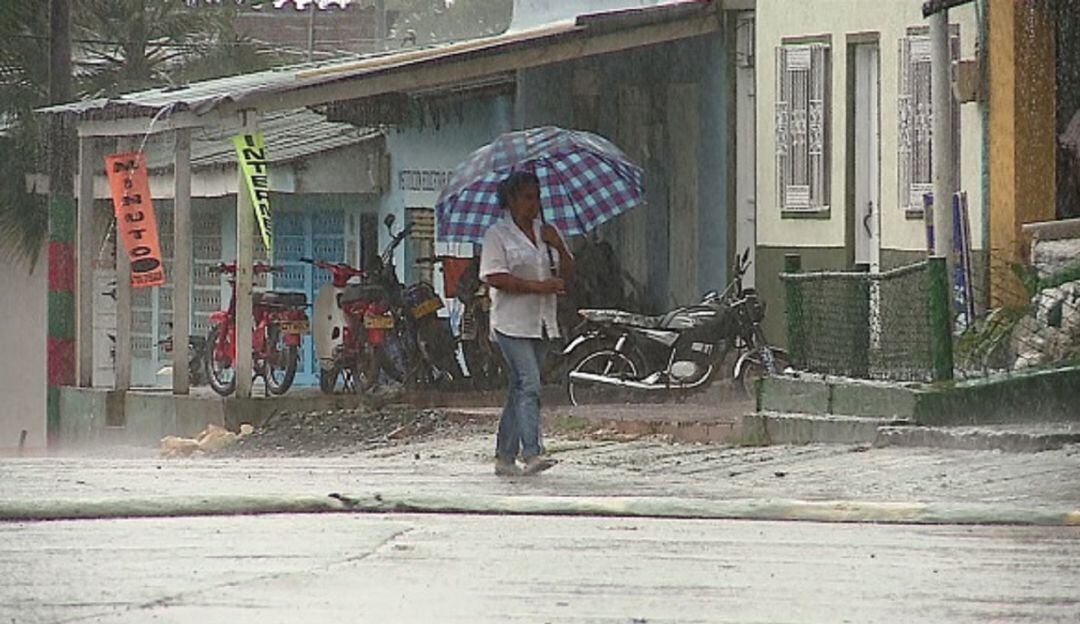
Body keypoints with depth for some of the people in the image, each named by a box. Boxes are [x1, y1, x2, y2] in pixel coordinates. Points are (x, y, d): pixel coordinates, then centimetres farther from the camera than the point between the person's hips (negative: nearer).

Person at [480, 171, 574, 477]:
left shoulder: (547, 232, 15)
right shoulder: (497, 234, -4)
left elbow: (567, 275, 12)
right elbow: (494, 277, -14)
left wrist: (559, 246, -6)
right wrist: (538, 287, -20)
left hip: (540, 323, 6)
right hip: (513, 322, -6)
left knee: (519, 390, 10)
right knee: (529, 385, -18)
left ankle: (505, 457, 15)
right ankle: (532, 454, -25)